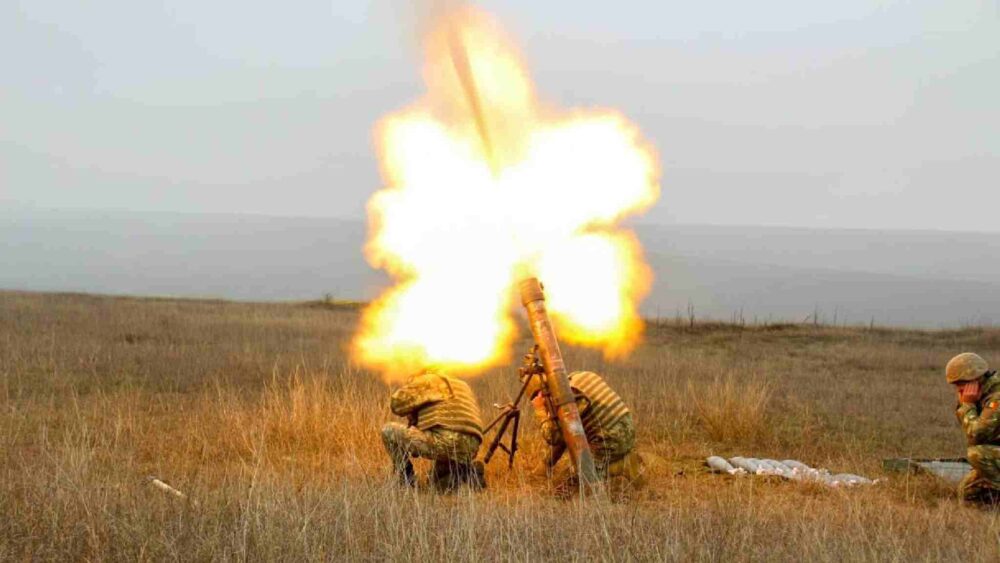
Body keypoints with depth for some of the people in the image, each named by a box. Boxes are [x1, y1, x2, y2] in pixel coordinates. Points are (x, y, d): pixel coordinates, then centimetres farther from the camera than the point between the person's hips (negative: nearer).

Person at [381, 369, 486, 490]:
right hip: (468, 450, 7)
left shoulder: (424, 380, 13)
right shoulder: (462, 386, 33)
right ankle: (469, 472, 5)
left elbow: (396, 403, 2)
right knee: (440, 483, 35)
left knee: (388, 431, 10)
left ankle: (407, 483, 5)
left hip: (442, 443, -7)